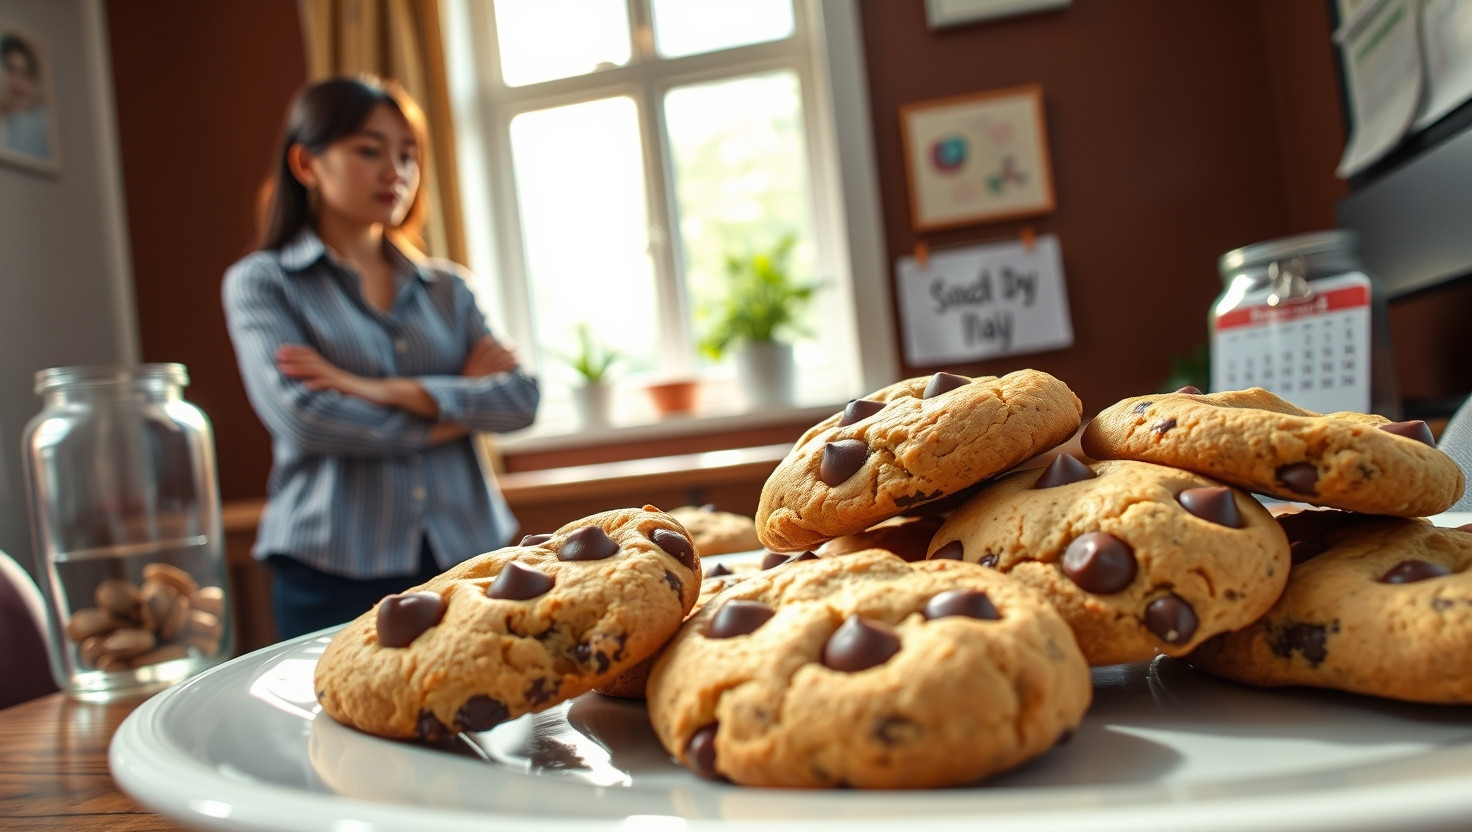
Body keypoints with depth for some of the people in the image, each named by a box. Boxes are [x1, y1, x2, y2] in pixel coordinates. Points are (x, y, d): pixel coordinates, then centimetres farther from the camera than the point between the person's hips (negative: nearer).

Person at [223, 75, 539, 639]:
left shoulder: (445, 286, 14)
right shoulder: (260, 281, 4)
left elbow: (522, 399, 0)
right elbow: (300, 417, -12)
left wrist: (391, 390, -13)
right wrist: (458, 409, -3)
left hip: (467, 555, 3)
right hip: (335, 575, -3)